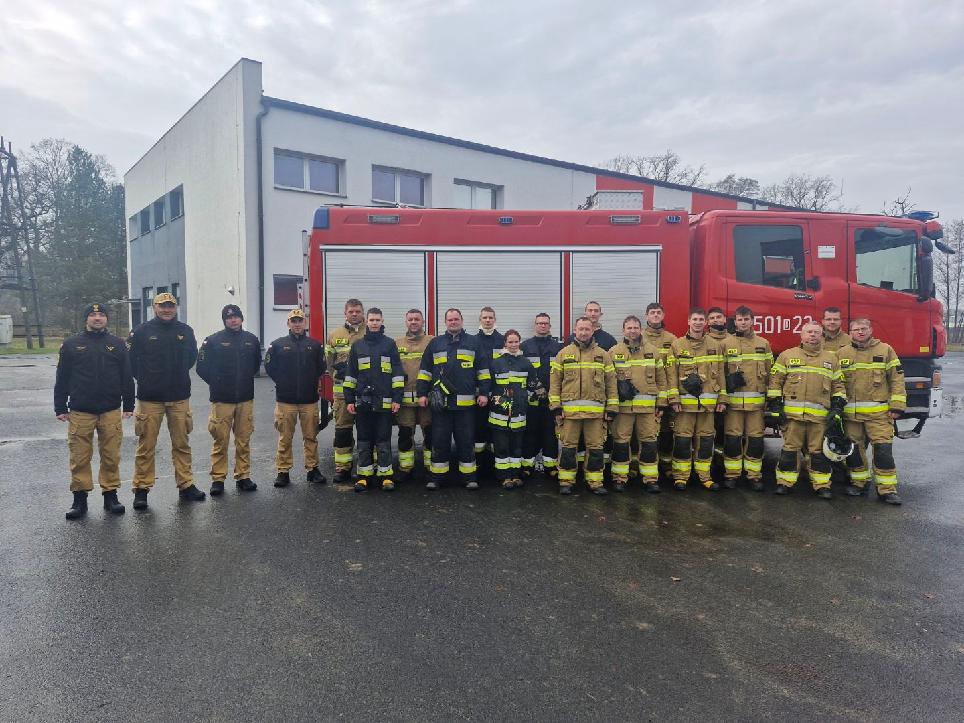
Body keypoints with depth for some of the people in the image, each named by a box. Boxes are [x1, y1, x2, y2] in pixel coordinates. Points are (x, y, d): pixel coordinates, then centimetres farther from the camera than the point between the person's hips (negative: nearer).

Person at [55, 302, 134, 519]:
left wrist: (128, 405, 6)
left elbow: (127, 377, 9)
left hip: (111, 411, 1)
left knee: (111, 456, 4)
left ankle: (110, 495, 15)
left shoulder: (117, 344, 8)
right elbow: (62, 378, 6)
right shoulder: (71, 344, 6)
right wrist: (60, 408, 2)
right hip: (80, 412, 0)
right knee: (80, 457, 3)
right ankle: (80, 498, 13)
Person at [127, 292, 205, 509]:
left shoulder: (185, 331, 5)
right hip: (150, 398, -3)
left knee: (182, 444, 9)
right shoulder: (141, 331, -3)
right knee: (146, 446, 1)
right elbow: (130, 360, 3)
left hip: (180, 397, 3)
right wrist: (144, 379, 7)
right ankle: (141, 489, 11)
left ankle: (186, 485, 18)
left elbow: (192, 357, 19)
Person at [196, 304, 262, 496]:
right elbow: (202, 367, 0)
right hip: (222, 400, -3)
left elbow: (256, 364, 21)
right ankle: (218, 479, 9)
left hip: (246, 398, 3)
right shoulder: (213, 340, -3)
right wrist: (216, 384, 4)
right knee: (220, 441, 0)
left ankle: (243, 476, 17)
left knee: (244, 440, 8)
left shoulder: (251, 340, 7)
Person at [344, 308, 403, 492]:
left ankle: (386, 475, 10)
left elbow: (397, 372, 2)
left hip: (384, 402, -2)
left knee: (383, 440, 3)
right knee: (364, 440, 7)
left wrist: (397, 398, -5)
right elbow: (350, 374, 10)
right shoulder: (357, 345, 9)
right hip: (362, 401, 2)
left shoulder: (390, 344, 4)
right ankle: (364, 475, 15)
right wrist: (349, 400, 4)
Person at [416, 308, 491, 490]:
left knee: (466, 441, 5)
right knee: (439, 441, 5)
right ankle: (436, 477, 14)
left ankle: (469, 477, 14)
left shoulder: (473, 342, 8)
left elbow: (483, 369, 6)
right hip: (441, 402, 1)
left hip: (466, 402, -1)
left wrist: (483, 393, -1)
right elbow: (425, 370, 11)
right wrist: (422, 393, 5)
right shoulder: (435, 343, 11)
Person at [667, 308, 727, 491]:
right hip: (685, 401, -2)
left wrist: (722, 399, 6)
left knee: (705, 439, 8)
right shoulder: (677, 345, 1)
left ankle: (704, 475, 19)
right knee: (682, 439, 1)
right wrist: (674, 399, -8)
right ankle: (680, 476, 10)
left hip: (708, 402, 2)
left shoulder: (715, 345, 9)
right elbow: (672, 374, -2)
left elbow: (720, 373, 10)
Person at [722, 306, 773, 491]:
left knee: (755, 439, 5)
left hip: (756, 400, 2)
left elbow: (769, 372, 13)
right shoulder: (726, 344, 4)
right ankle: (731, 474, 12)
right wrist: (729, 380, -9)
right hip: (733, 400, -2)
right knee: (732, 438, 1)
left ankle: (754, 475, 15)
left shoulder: (763, 344, 11)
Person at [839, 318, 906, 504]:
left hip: (879, 412, -2)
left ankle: (887, 490, 2)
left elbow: (897, 379, 2)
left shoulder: (886, 350, 4)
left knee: (883, 450, -6)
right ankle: (859, 483, 24)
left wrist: (896, 406, -4)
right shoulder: (842, 354, 8)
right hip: (851, 413, 2)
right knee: (854, 450, 9)